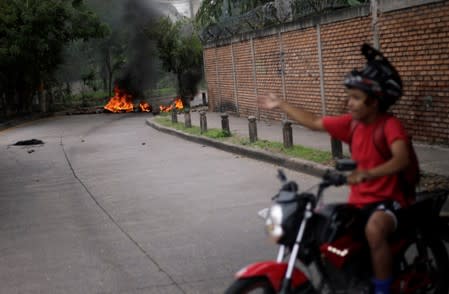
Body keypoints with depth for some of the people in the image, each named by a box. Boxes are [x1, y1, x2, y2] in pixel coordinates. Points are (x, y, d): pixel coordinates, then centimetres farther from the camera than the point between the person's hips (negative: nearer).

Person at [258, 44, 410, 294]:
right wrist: (280, 105, 16)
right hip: (358, 200, 8)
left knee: (374, 230, -38)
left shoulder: (391, 125, -17)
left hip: (388, 200, -8)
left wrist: (367, 173, -50)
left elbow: (402, 159, -35)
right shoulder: (352, 123, 3)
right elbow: (314, 122, 13)